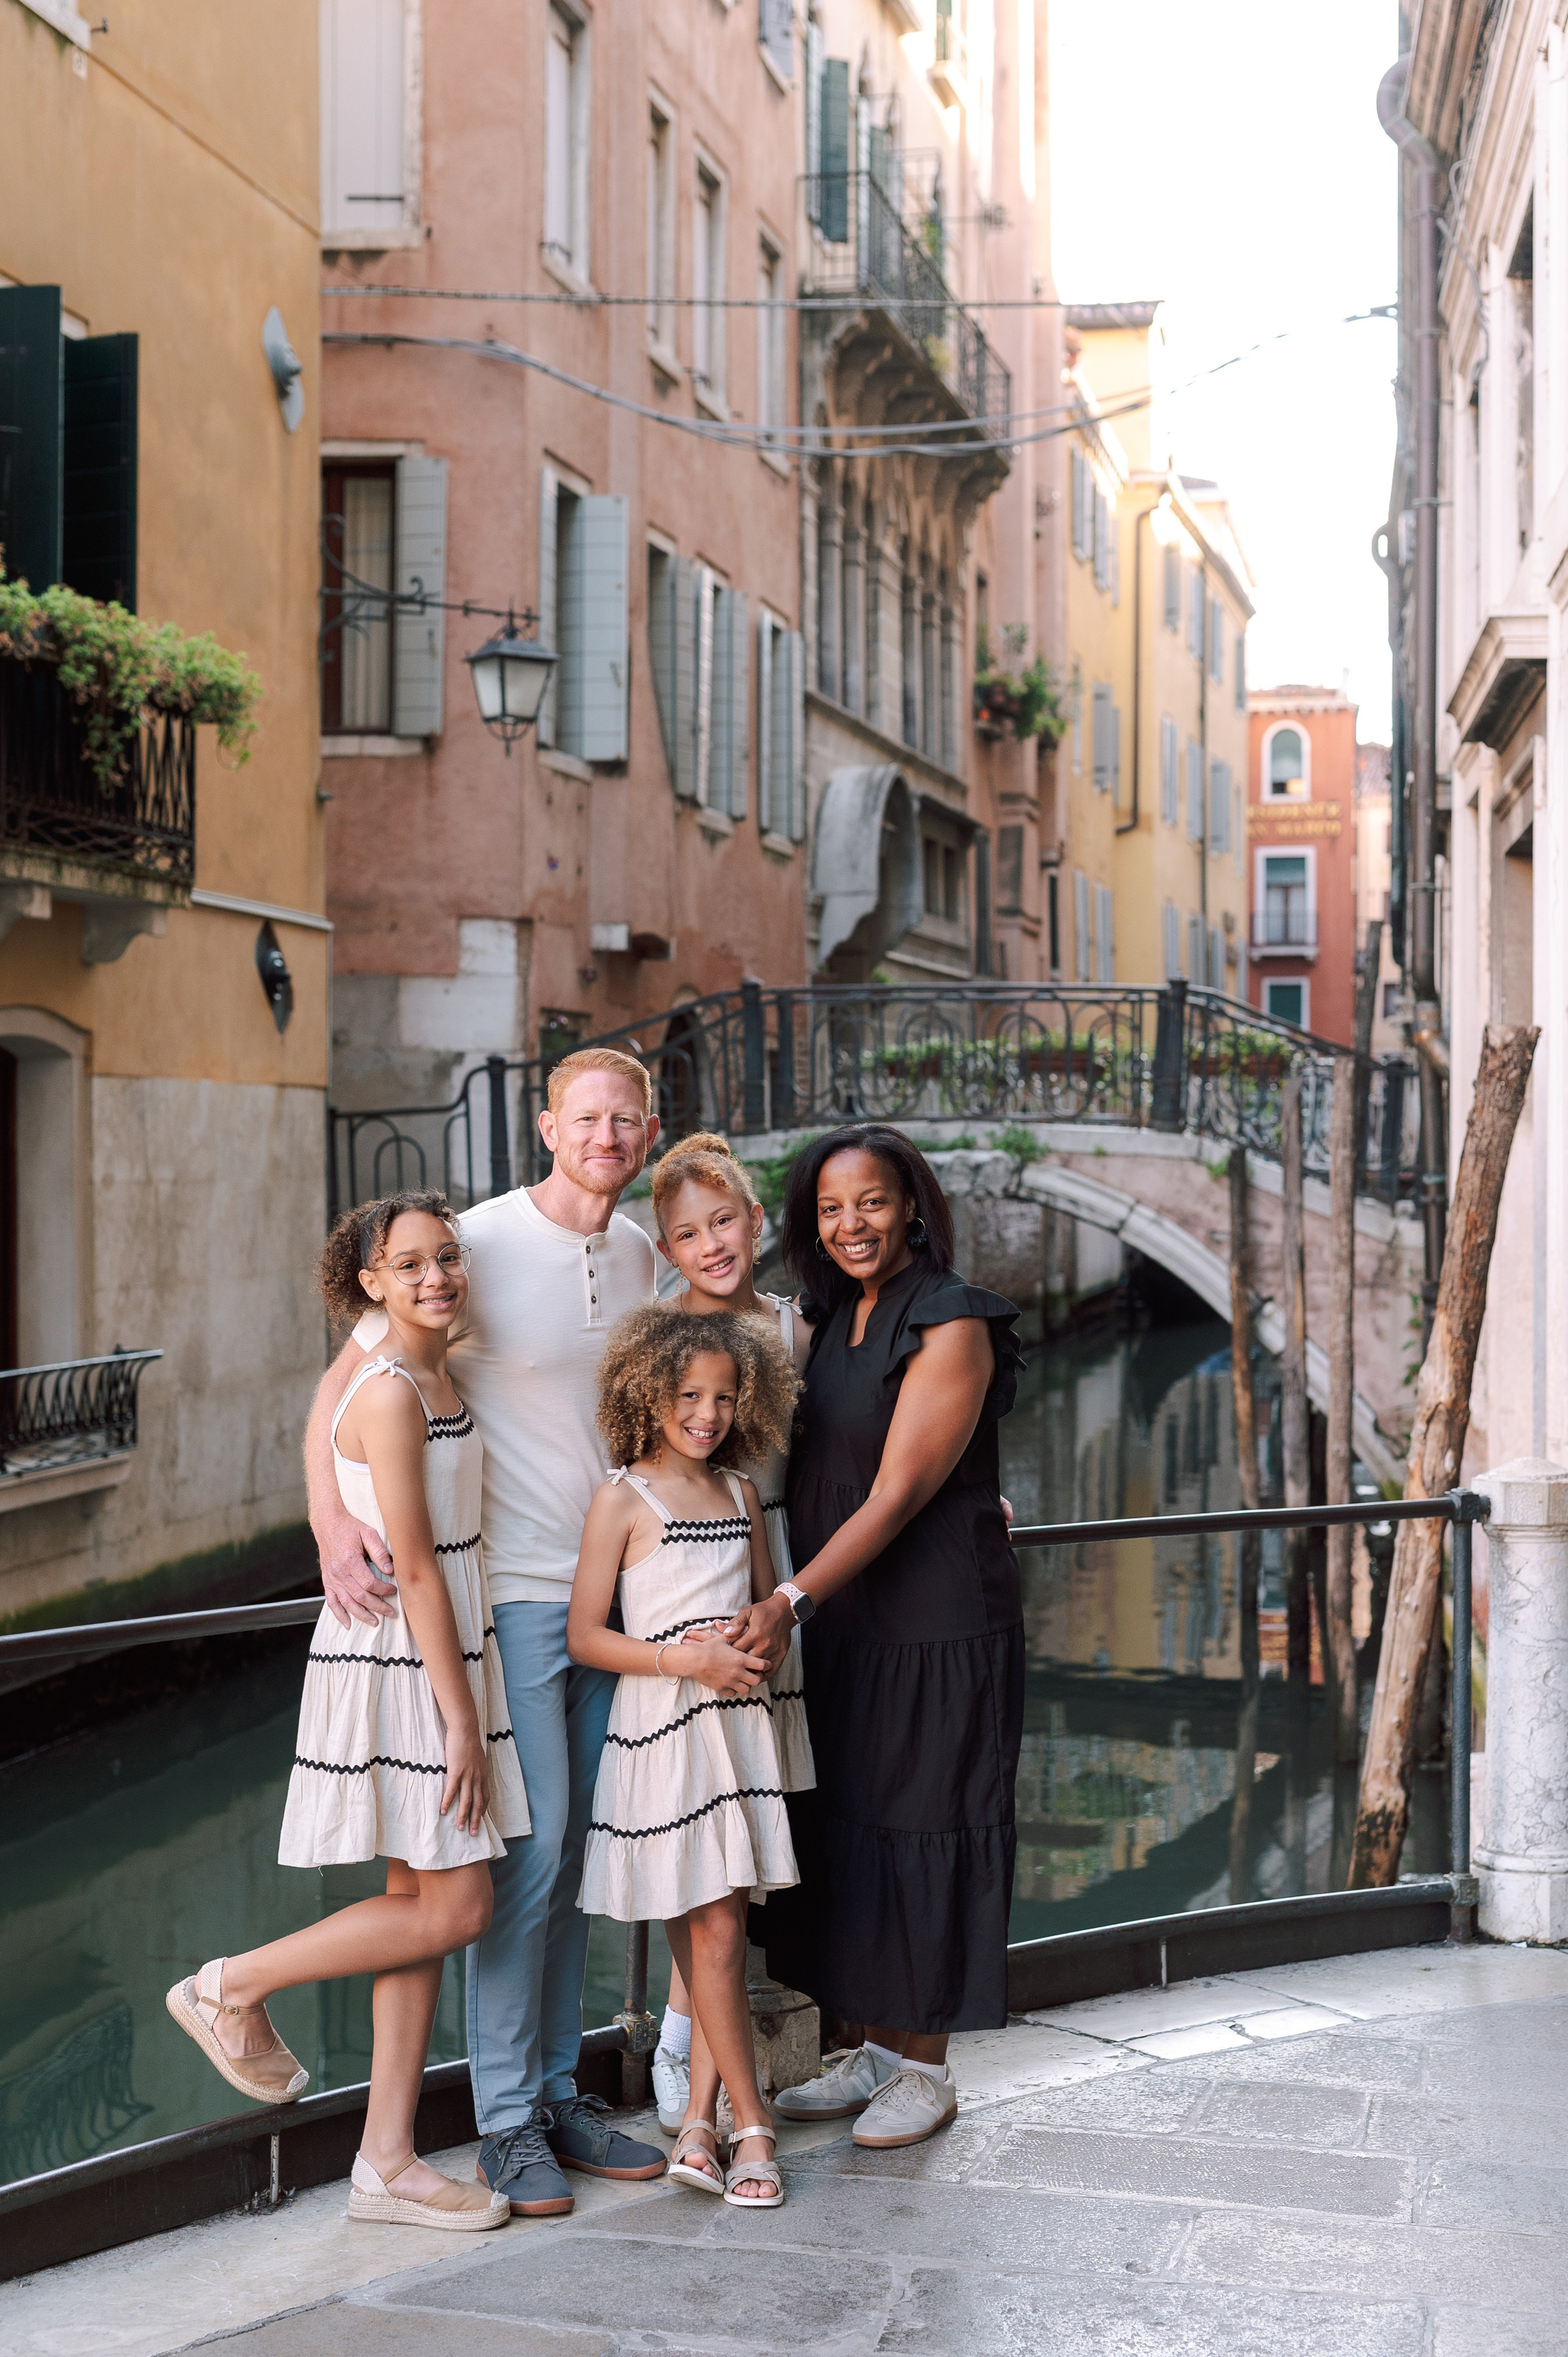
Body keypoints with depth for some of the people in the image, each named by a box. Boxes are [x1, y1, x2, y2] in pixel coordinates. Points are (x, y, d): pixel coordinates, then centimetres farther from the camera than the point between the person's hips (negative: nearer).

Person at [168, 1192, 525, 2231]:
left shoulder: (442, 1380, 11)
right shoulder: (390, 1396, -18)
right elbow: (416, 1570, -19)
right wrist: (461, 1718, -17)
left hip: (438, 1655, 9)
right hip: (395, 1667, -9)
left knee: (423, 1906, 9)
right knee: (455, 1906, -5)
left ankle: (388, 2161, 15)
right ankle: (234, 1987, 11)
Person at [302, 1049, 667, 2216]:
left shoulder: (642, 1255, 7)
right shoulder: (480, 1245, -12)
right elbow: (344, 1384, -10)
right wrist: (334, 1521, -24)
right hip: (511, 1591, -6)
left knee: (581, 1852, 12)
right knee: (528, 1851, -6)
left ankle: (558, 2090, 23)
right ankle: (507, 2120, 6)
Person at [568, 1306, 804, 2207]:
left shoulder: (739, 1493, 11)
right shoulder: (624, 1500, -6)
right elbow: (585, 1635, -7)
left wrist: (759, 1640, -3)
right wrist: (686, 1660, -17)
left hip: (738, 1725, 5)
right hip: (663, 1729, -5)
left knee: (715, 1930, 5)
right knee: (714, 1931, -4)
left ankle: (699, 2122, 12)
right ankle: (752, 2125, 6)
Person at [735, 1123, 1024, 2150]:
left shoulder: (951, 1326, -15)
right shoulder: (831, 1320, 9)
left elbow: (897, 1495, -19)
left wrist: (794, 1599, -24)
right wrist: (792, 1602, 5)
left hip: (938, 1622, -7)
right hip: (842, 1621, 7)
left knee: (922, 1826, 2)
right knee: (846, 1826, 12)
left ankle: (926, 2069, 16)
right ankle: (878, 2050, 26)